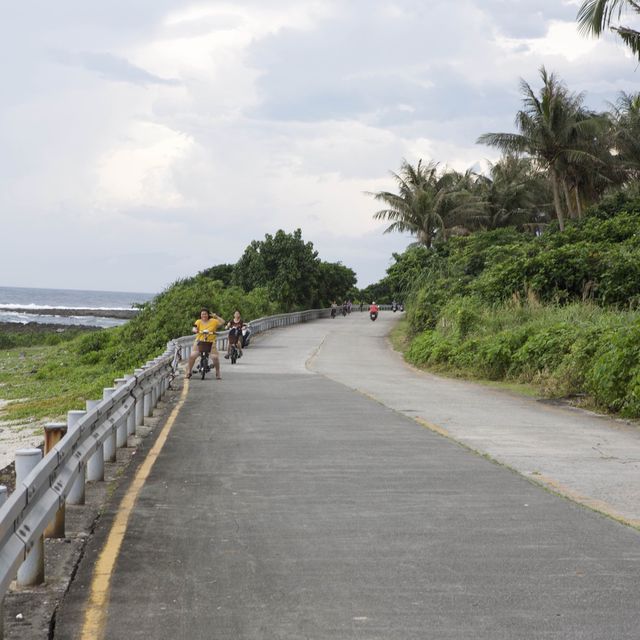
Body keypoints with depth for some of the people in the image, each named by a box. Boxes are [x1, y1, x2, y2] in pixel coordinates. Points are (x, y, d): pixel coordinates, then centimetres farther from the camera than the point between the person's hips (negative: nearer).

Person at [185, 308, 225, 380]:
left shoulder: (213, 321, 3)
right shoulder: (198, 321, 3)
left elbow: (222, 322, -2)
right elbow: (194, 328, -10)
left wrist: (216, 317, -14)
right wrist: (195, 330, -33)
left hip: (210, 342, 0)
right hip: (199, 341, 0)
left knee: (215, 357, -13)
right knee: (192, 356, -15)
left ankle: (218, 373, 8)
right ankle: (188, 372, 1)